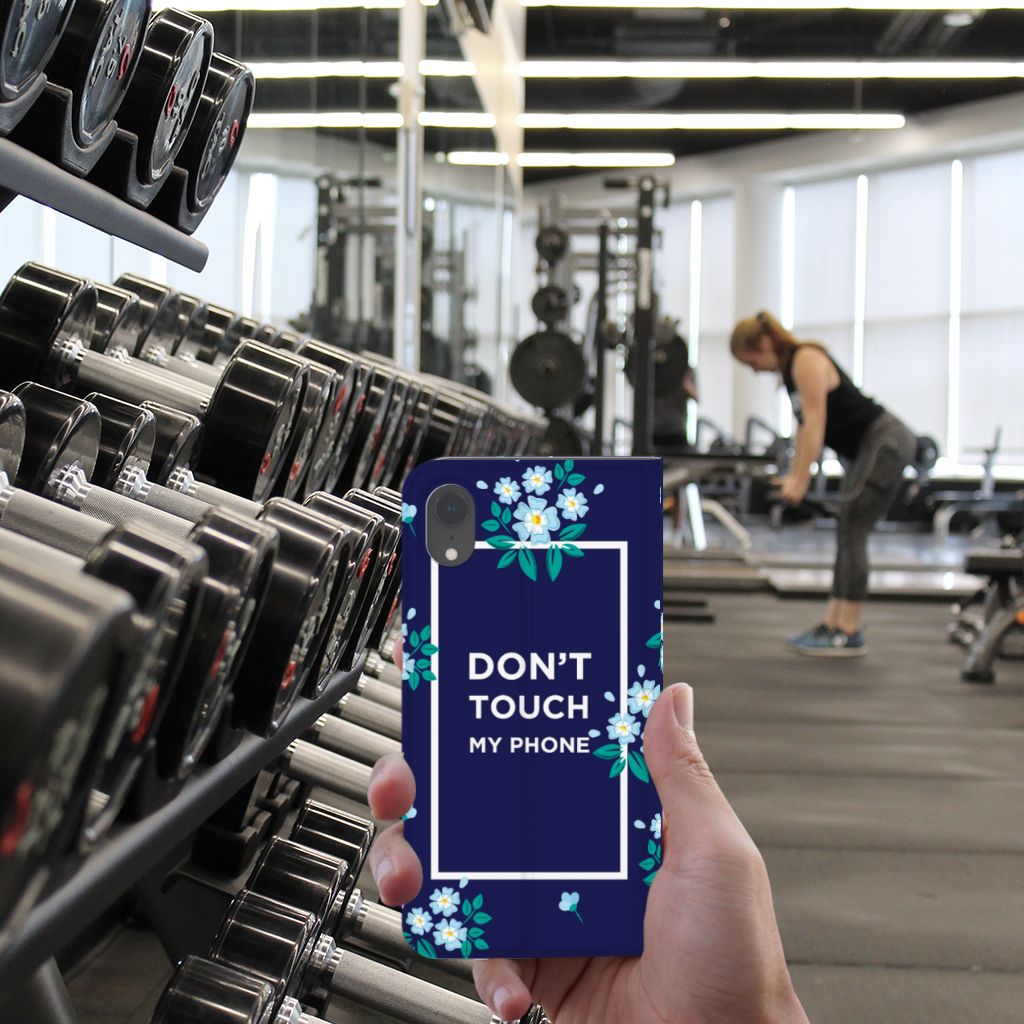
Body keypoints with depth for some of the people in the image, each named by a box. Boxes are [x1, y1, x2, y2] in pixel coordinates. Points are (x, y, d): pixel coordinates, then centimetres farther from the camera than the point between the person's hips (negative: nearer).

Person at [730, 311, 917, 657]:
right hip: (866, 448, 10)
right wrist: (793, 476, 10)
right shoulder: (790, 369, 12)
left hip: (887, 443, -10)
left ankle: (849, 634, -10)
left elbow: (815, 421, -22)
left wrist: (800, 480, -23)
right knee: (848, 534, 9)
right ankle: (832, 624, 12)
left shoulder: (807, 360, -16)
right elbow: (804, 426, 14)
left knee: (851, 531, -12)